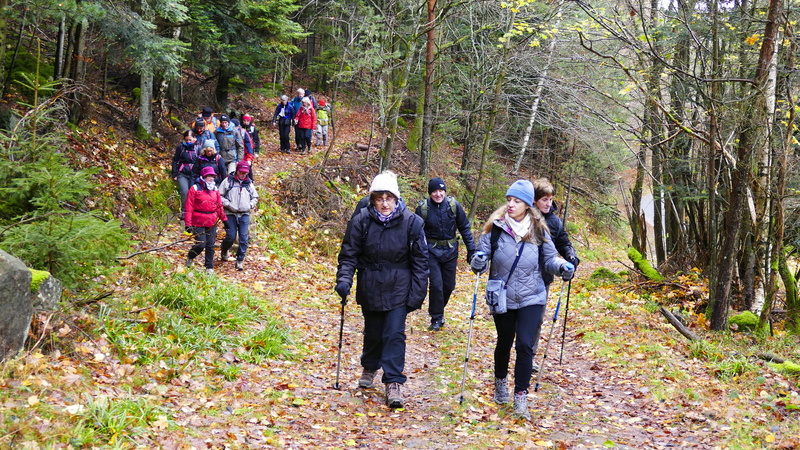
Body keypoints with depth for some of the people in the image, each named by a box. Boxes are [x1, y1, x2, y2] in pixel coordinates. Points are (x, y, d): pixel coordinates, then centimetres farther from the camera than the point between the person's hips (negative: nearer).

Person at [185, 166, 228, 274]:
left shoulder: (215, 189, 11)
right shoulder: (195, 188, -5)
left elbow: (219, 205, 18)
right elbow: (189, 207, -7)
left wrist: (224, 219, 16)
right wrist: (188, 224, -11)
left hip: (212, 222, 5)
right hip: (198, 223, -5)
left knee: (210, 246, 6)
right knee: (201, 244, -7)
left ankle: (209, 267, 16)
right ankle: (190, 257, 23)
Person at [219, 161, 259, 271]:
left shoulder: (249, 183, 13)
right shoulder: (228, 181, 3)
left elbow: (255, 198, 23)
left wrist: (250, 205, 3)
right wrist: (228, 204, -11)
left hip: (244, 214, 3)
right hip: (230, 214, -3)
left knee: (244, 238, -6)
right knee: (231, 236, -5)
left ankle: (240, 261, 3)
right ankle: (224, 252, 26)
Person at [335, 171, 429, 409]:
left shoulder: (411, 222, -11)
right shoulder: (361, 220, -10)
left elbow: (420, 260, -5)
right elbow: (349, 253, -3)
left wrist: (417, 294, -6)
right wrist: (344, 279, -17)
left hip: (398, 289, -2)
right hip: (369, 288, 2)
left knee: (394, 334, -7)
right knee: (372, 332, 17)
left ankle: (393, 383, 0)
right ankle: (370, 367, 43)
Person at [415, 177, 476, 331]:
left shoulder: (454, 205, -6)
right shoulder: (423, 208, -9)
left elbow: (465, 228, 3)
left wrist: (471, 249, 0)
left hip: (450, 251, 2)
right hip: (431, 251, -2)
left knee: (449, 285, 10)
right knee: (436, 284, -10)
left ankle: (439, 312, 35)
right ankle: (436, 319, 6)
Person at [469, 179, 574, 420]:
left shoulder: (538, 230, -5)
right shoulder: (495, 227, -9)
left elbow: (549, 258, 3)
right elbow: (482, 254, -7)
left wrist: (562, 266, -17)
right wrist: (478, 262, -30)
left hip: (531, 299, 0)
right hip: (502, 298, 0)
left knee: (525, 345, -9)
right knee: (504, 343, 17)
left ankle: (521, 397, 1)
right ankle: (500, 382, 43)